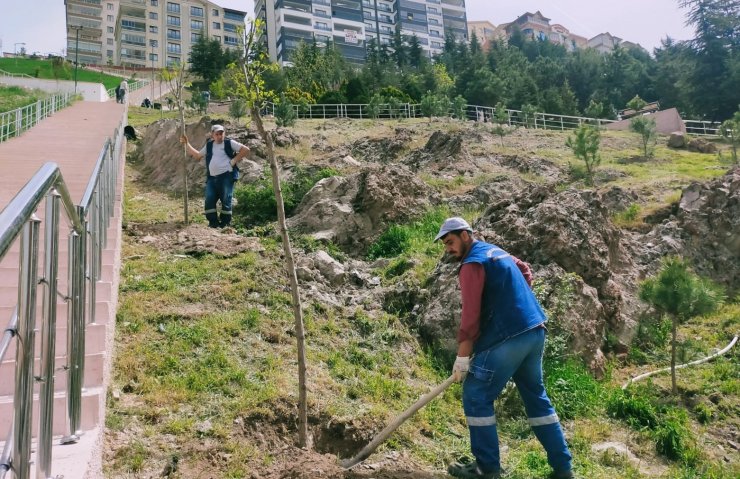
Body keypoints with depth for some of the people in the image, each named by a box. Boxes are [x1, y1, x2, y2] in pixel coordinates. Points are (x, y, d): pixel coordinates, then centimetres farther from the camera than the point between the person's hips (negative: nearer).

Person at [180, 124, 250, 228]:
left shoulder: (229, 143, 4)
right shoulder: (209, 145, 19)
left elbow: (246, 150, -1)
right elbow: (197, 155, 28)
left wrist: (234, 160, -5)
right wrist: (186, 143, 25)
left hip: (227, 176, -5)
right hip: (212, 178, 5)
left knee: (225, 200, -5)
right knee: (209, 200, -4)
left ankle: (225, 222, 6)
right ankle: (213, 222, 5)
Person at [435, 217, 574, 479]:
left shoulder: (472, 263, -11)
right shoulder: (496, 251, 18)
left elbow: (471, 315, -16)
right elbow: (526, 272, 33)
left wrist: (462, 358, -13)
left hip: (508, 337, -10)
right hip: (535, 331, 10)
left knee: (476, 396, 1)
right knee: (536, 396, 18)